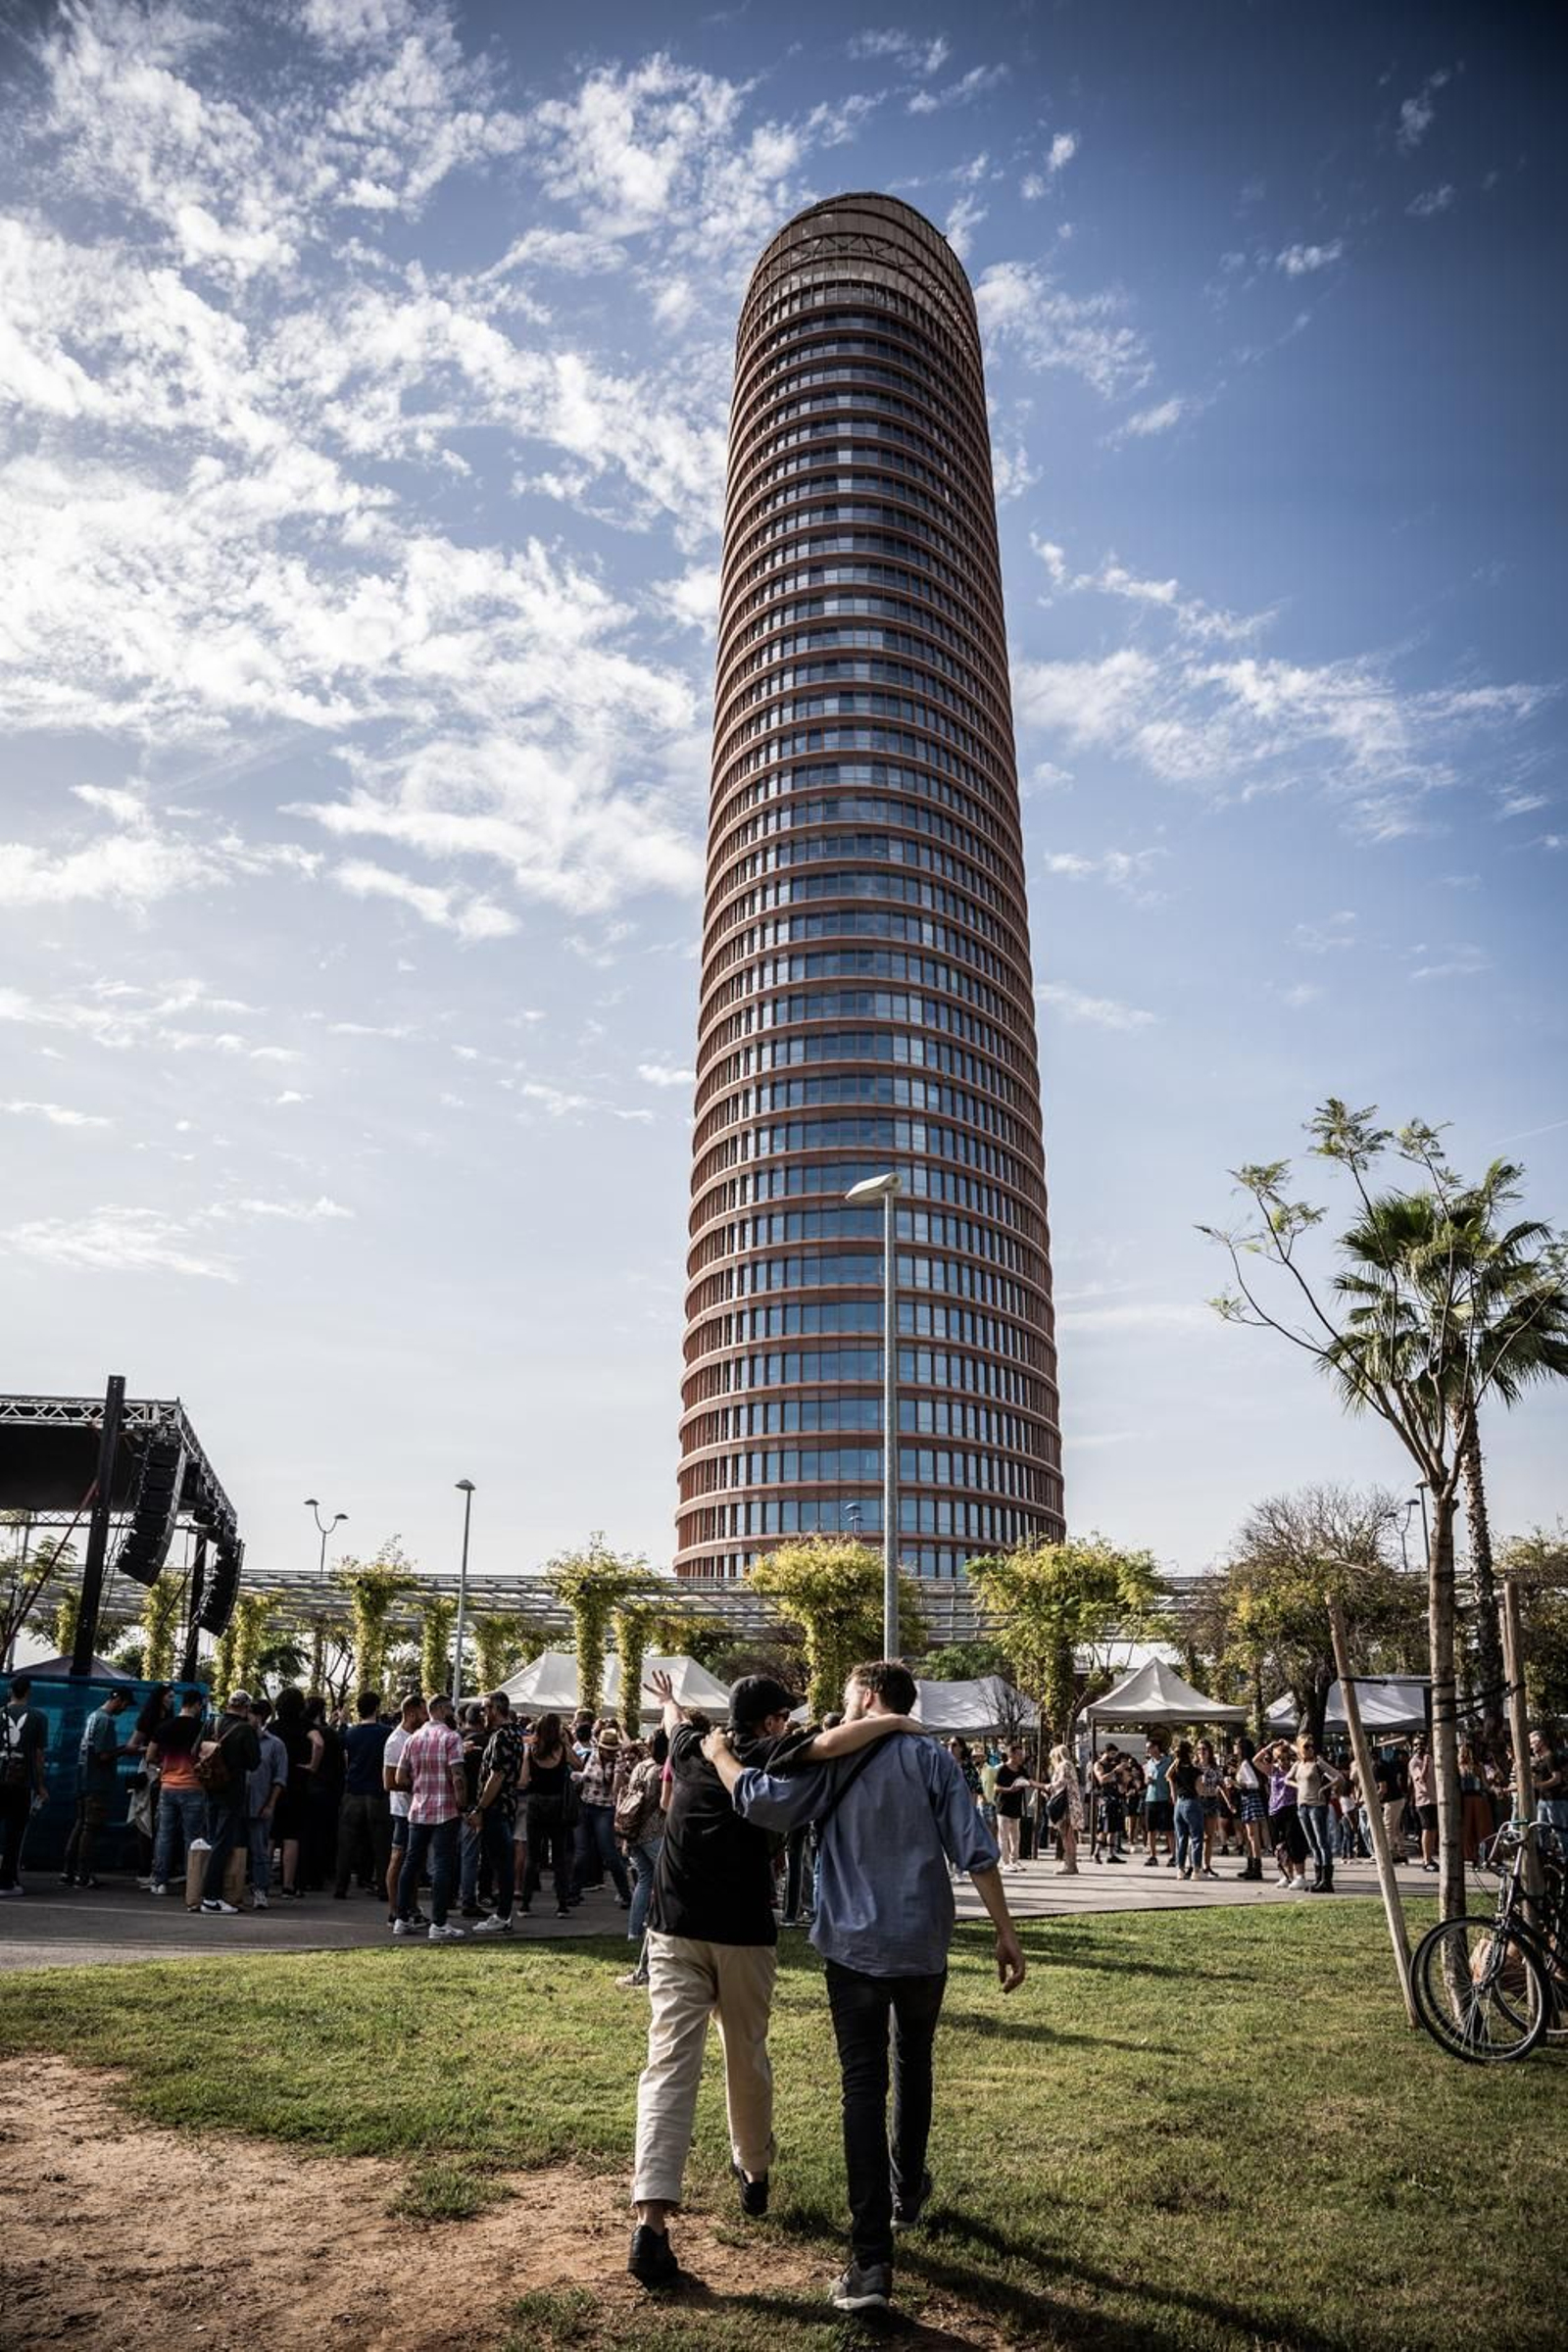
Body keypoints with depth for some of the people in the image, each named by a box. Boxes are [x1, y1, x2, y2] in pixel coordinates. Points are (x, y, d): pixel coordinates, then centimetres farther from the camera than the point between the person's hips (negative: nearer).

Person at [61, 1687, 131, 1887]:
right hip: (98, 1784, -9)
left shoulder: (93, 1716, 13)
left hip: (84, 1782, 9)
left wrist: (121, 1750, 15)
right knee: (91, 1829, -3)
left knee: (79, 1825, 12)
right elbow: (103, 1755, -20)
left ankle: (68, 1872, 14)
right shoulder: (107, 1720, -17)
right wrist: (125, 1751, -7)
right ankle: (83, 1875, 1)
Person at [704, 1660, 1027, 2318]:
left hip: (854, 1946, -2)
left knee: (863, 2089, -1)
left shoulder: (833, 1760, -5)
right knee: (913, 2065, 25)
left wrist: (719, 1756, 0)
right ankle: (907, 2192, 43)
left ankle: (871, 2263, -7)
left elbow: (763, 1802, -17)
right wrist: (1005, 1933, -3)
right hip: (923, 1945, 2)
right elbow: (975, 1852, -8)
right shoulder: (931, 1759, -2)